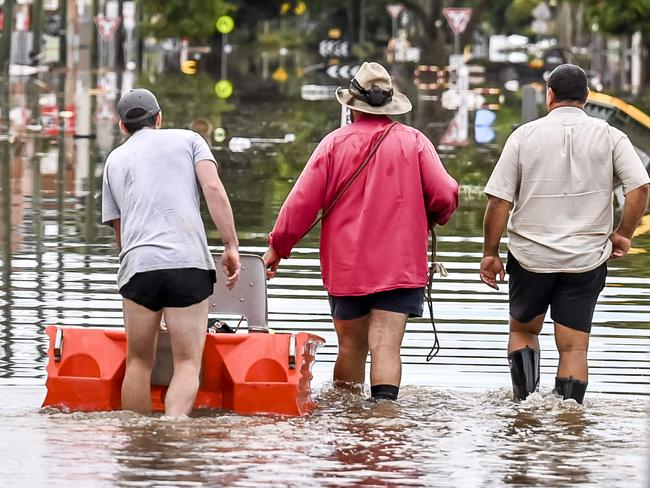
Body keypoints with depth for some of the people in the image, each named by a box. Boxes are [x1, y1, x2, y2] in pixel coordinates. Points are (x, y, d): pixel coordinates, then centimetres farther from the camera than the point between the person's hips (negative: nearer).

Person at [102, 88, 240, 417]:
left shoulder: (115, 160, 25)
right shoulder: (188, 140, 17)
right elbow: (213, 188, 2)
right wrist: (231, 246, 0)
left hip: (138, 266, 2)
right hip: (189, 264, -2)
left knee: (138, 363, 12)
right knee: (188, 363, -4)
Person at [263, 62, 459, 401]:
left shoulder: (335, 143, -1)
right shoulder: (413, 142, -1)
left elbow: (302, 201, -1)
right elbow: (445, 195, -7)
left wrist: (277, 248, 9)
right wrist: (430, 219, 17)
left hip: (345, 267, 1)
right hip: (399, 267, -1)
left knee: (350, 346, 13)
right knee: (386, 346, -9)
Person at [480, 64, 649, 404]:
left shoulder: (525, 135, -3)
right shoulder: (609, 137, -2)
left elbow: (499, 200, -5)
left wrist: (490, 253, 3)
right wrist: (622, 235, 2)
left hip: (530, 256, 0)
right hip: (586, 260, 0)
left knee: (523, 329, 20)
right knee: (574, 346, 4)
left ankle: (525, 401, 5)